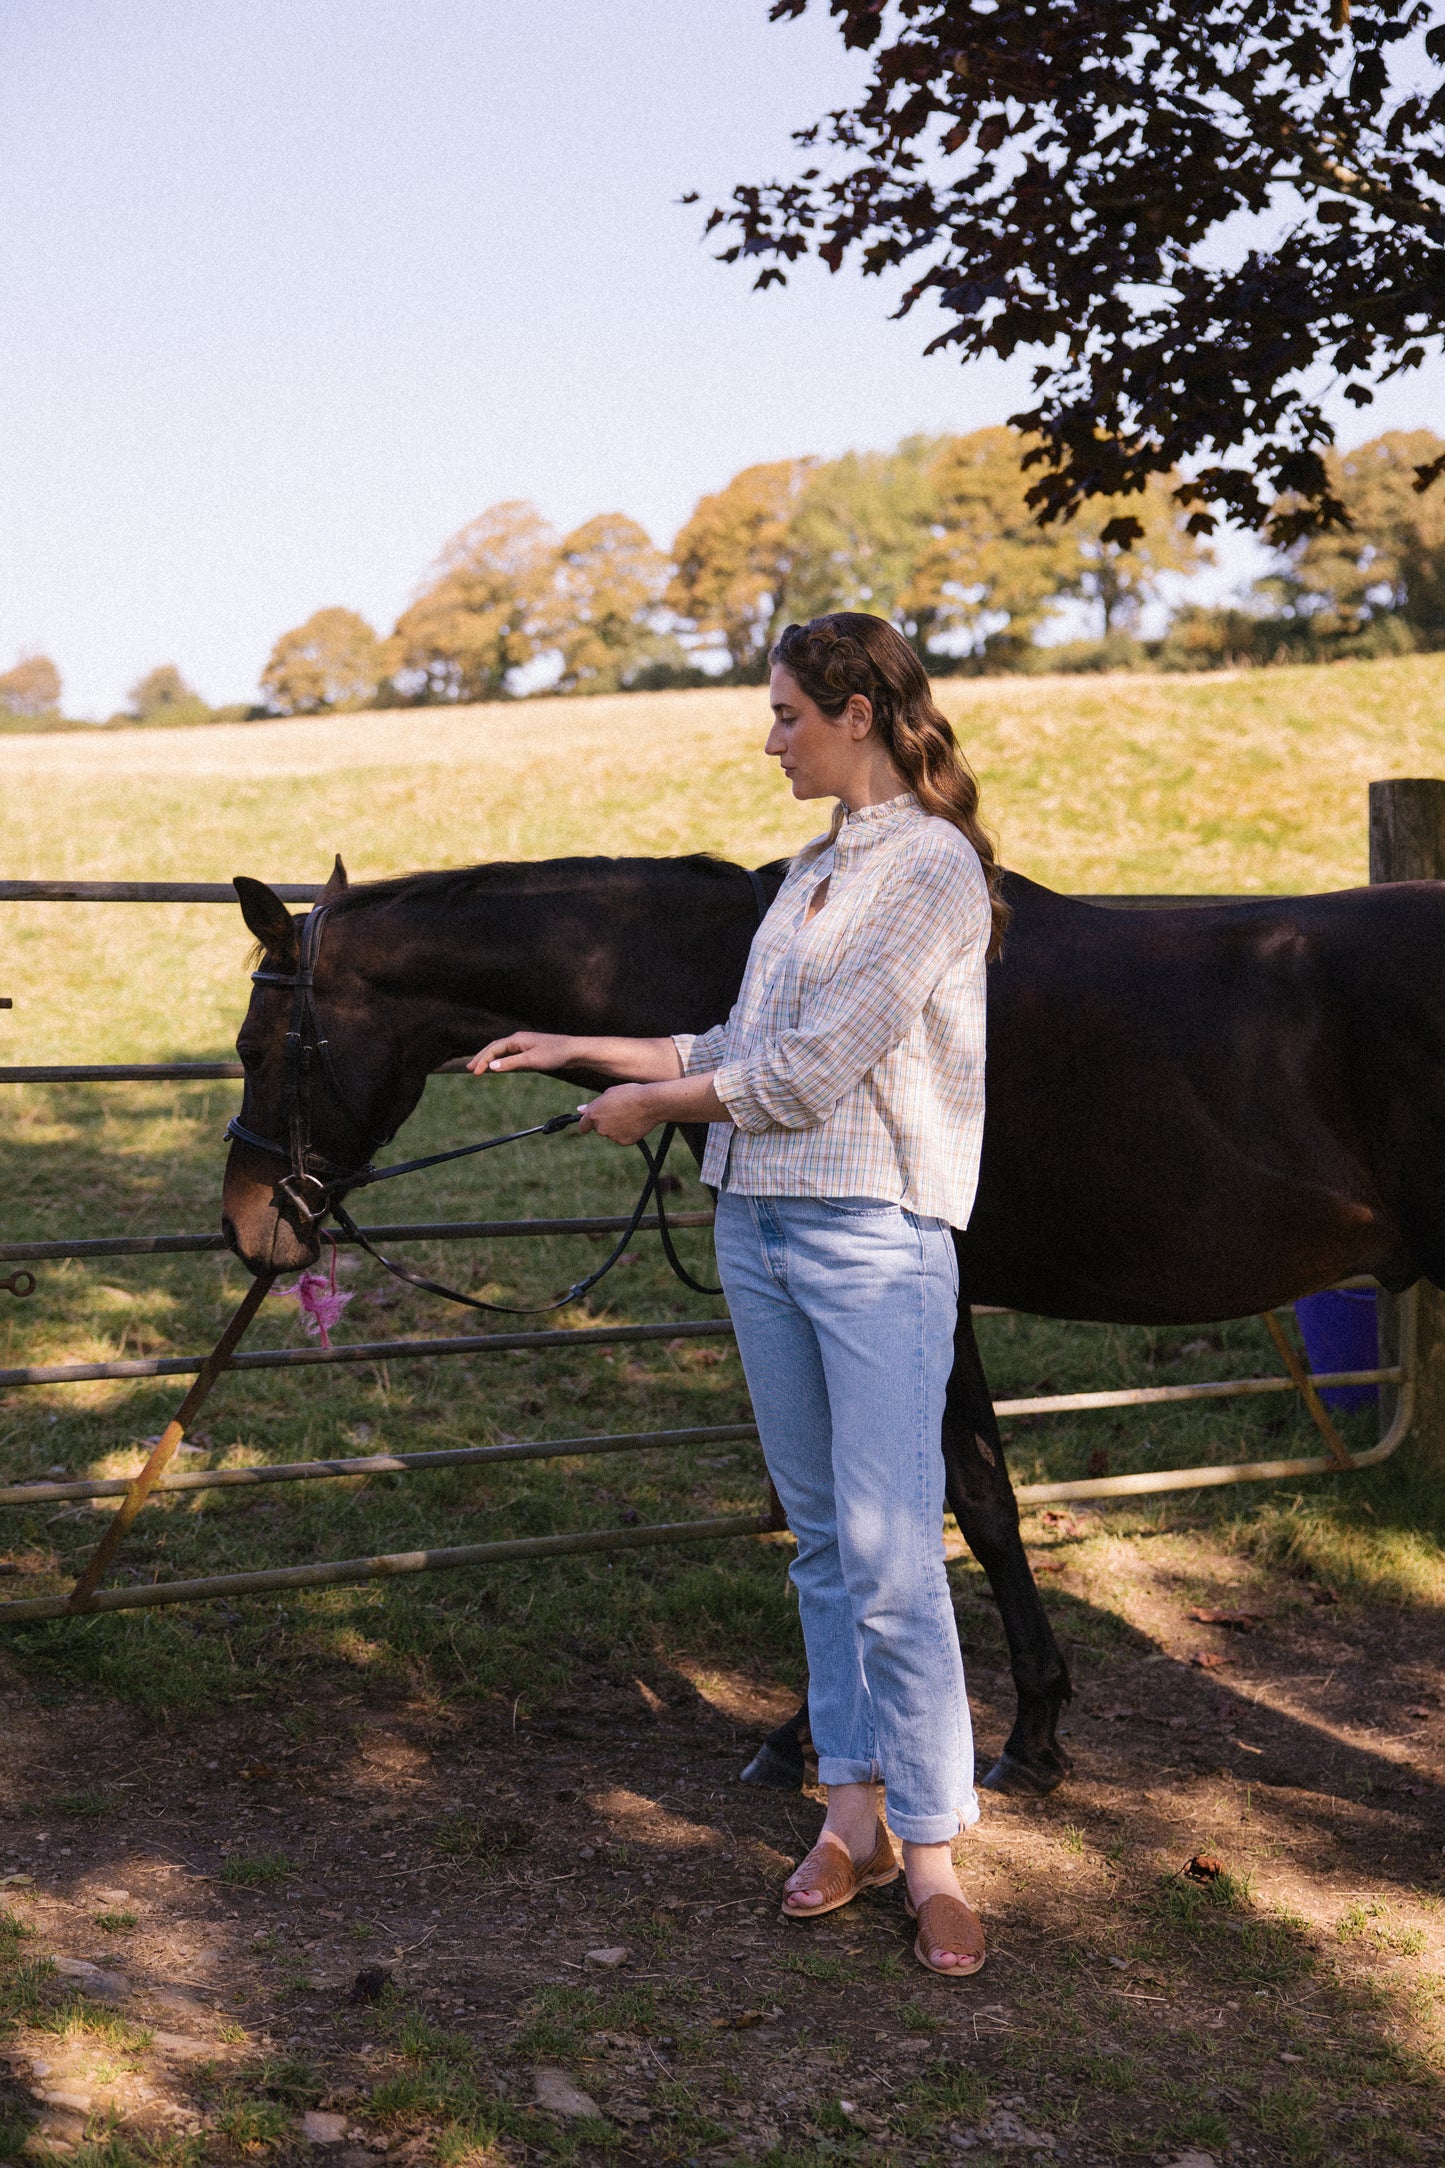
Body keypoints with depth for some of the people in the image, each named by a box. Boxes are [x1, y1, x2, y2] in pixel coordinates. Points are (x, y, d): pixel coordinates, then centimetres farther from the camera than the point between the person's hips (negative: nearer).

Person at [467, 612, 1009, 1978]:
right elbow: (743, 1046, 18)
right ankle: (850, 1811, 22)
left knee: (891, 1557, -7)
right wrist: (581, 1049, 19)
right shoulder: (817, 869, 15)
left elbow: (813, 1070, -15)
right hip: (757, 1226, 8)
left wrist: (654, 1105, -3)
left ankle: (928, 1851, 3)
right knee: (822, 1543, 13)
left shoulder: (933, 868, -11)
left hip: (874, 1239, -8)